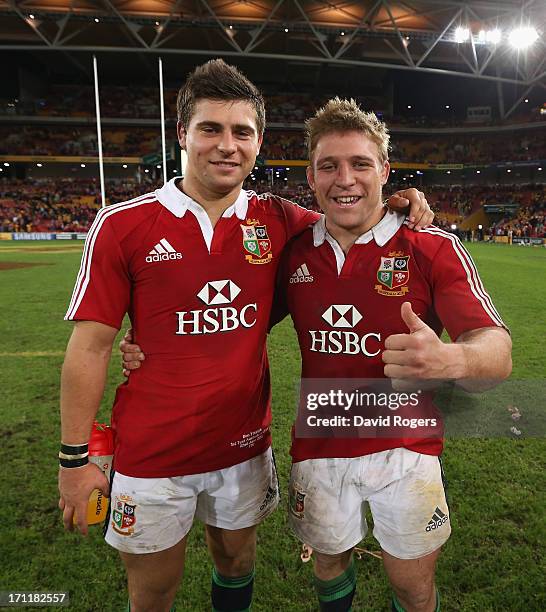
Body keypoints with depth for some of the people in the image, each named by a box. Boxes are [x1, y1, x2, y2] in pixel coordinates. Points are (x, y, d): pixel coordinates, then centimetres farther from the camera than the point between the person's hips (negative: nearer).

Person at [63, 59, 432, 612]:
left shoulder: (278, 220, -4)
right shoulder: (122, 225, -11)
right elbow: (90, 347, -7)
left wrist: (400, 209, -7)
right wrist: (75, 457, -5)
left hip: (244, 446, 2)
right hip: (151, 458, -1)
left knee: (236, 561, 26)